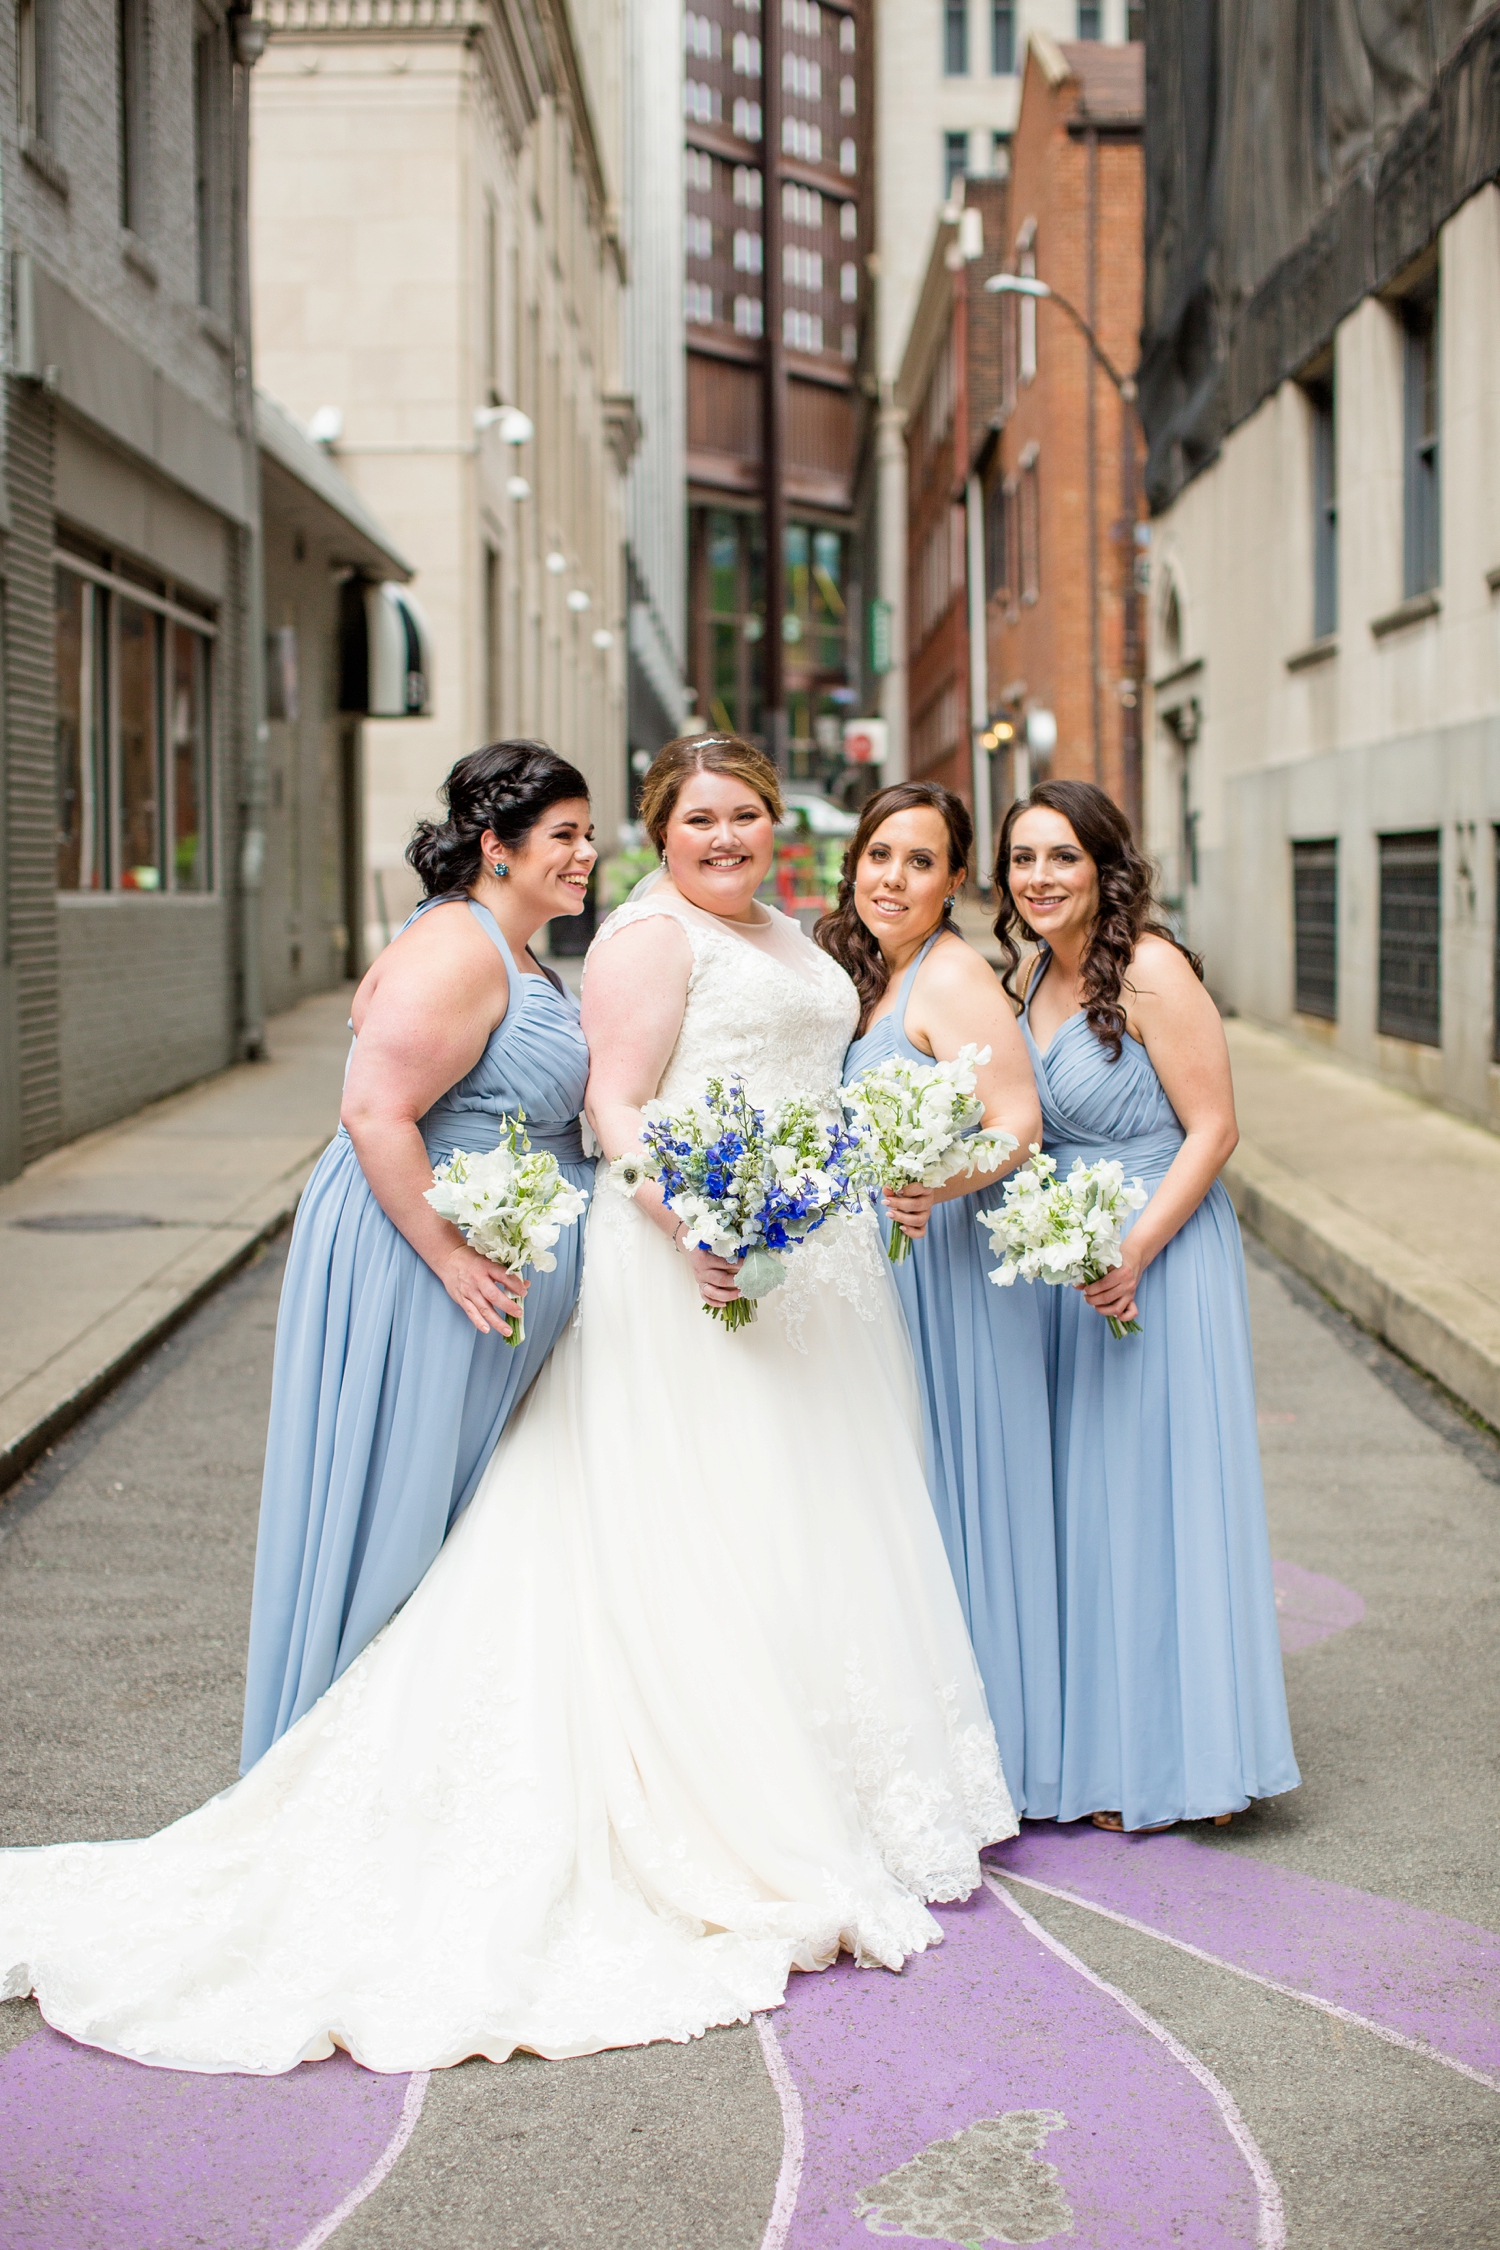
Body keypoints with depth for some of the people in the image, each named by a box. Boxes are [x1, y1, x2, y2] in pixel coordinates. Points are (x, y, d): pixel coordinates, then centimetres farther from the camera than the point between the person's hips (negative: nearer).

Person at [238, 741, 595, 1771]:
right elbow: (374, 1113, -25)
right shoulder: (454, 952, -18)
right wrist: (452, 1254, -27)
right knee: (401, 1505, -2)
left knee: (466, 1511, 14)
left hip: (495, 1274, 10)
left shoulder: (520, 960, 15)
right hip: (416, 1267, -10)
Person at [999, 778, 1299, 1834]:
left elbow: (1213, 1129, -16)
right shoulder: (1032, 975, 9)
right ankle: (1103, 1755, 20)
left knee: (1157, 1493, -2)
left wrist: (1136, 1251, -23)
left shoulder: (1149, 970, -14)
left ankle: (1176, 1756, 10)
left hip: (1163, 1258, -7)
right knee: (1079, 1499, 10)